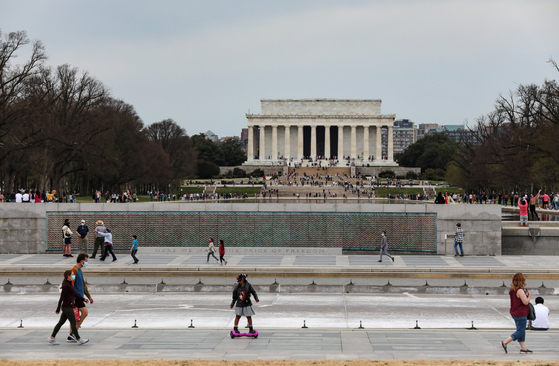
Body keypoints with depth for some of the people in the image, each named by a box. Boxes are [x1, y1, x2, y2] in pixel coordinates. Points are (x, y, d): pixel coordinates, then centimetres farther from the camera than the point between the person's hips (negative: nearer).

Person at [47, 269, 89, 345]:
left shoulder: (69, 284, 13)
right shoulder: (66, 285, -17)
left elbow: (74, 294, 25)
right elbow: (61, 297, -17)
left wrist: (83, 299, 27)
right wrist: (58, 309, -17)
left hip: (69, 307, 10)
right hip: (67, 307, -10)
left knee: (61, 322, 11)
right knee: (73, 323, -2)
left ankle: (51, 338, 14)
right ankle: (78, 339, 6)